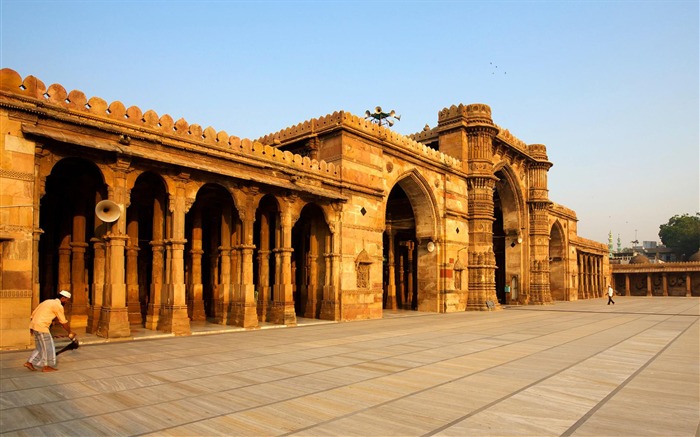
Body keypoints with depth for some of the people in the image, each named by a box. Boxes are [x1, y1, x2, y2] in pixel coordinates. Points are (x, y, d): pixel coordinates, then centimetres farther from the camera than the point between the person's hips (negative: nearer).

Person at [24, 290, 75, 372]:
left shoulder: (48, 301, 17)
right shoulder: (58, 306, -9)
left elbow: (34, 313, 18)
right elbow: (63, 322, -4)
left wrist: (31, 326, 24)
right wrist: (70, 333, 8)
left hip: (34, 324, 9)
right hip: (41, 327, -9)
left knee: (41, 347, 18)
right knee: (48, 346, 3)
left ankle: (29, 362, 19)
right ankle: (46, 367, 13)